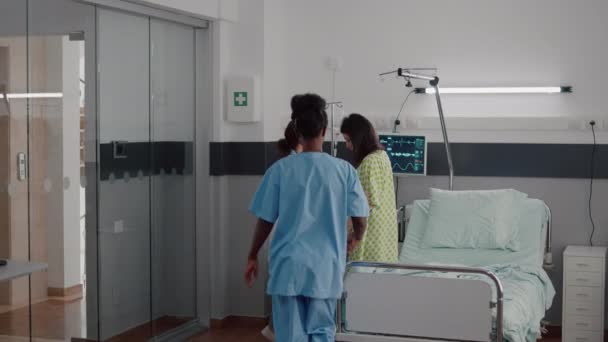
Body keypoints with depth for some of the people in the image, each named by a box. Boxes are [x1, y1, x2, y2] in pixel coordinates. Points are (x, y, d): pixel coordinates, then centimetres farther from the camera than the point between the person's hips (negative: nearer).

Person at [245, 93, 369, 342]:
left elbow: (266, 221, -1)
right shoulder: (344, 170, -3)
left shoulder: (280, 169, -5)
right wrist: (355, 239, 22)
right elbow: (360, 219, 0)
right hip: (325, 268, 1)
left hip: (288, 267, -1)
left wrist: (252, 257, 13)